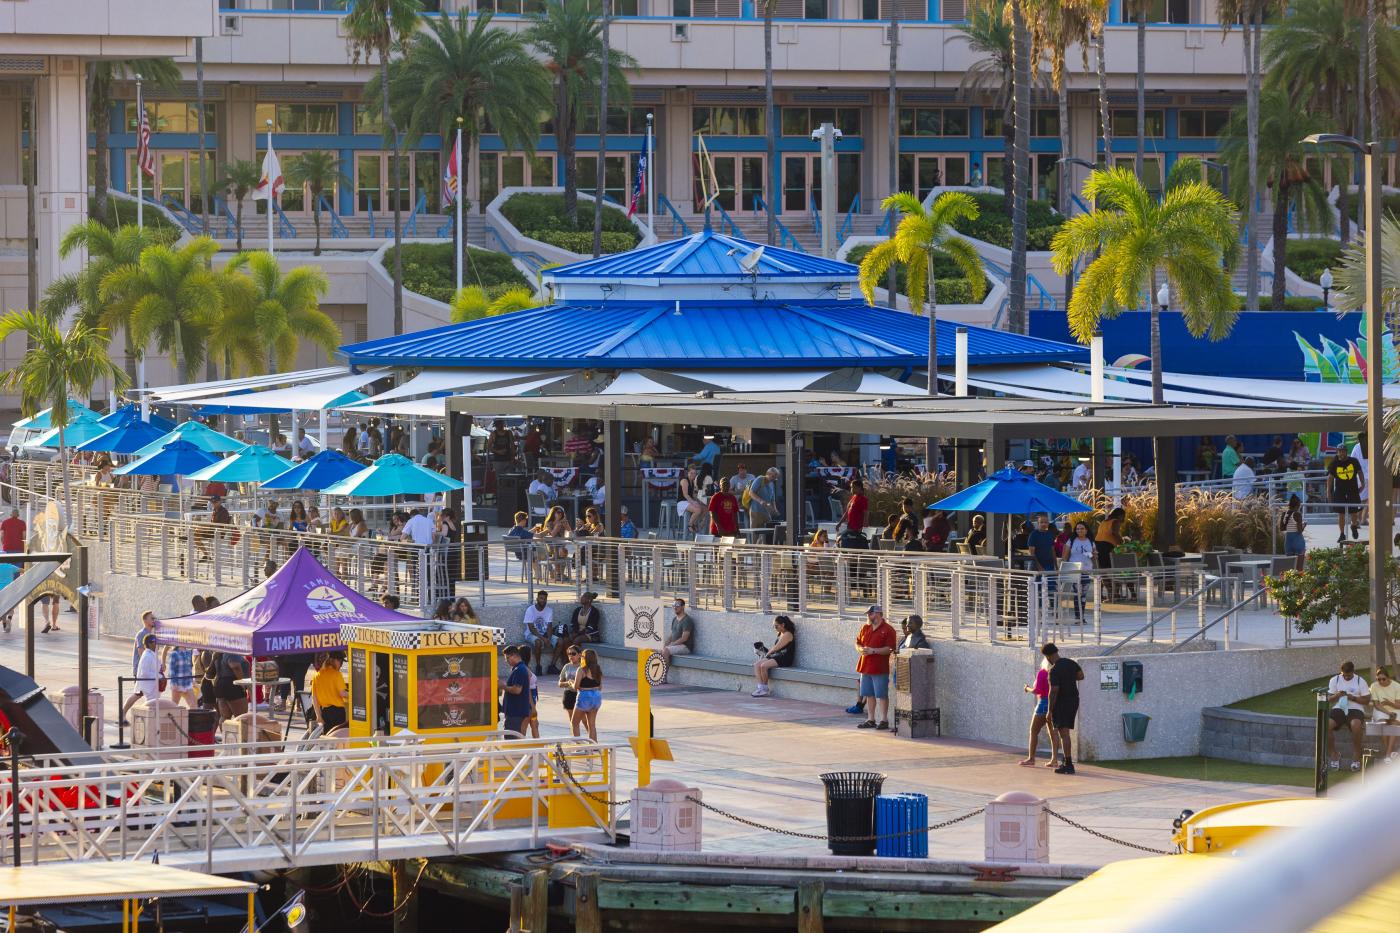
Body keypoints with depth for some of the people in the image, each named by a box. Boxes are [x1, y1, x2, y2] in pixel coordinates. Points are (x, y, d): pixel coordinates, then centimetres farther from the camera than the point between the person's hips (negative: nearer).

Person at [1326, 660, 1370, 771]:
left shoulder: (1360, 681, 3)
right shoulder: (1335, 680, 9)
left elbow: (1366, 699, 2)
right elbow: (1328, 699, 9)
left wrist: (1353, 698, -13)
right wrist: (1336, 696, -13)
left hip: (1355, 709, -2)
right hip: (1338, 708, 2)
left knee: (1356, 724, -38)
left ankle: (1357, 757, -22)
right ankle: (1334, 755, -10)